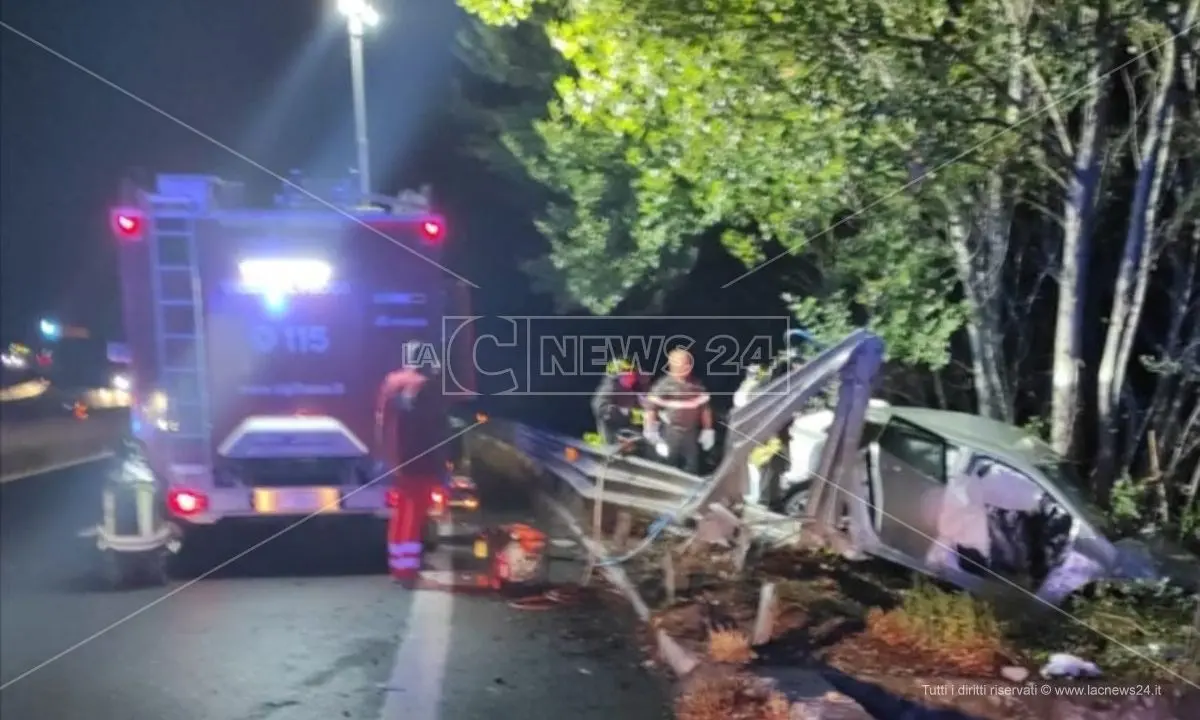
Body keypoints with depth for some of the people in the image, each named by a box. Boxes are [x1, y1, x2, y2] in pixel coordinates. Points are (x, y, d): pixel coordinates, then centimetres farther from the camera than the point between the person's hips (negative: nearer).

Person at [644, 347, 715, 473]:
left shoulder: (697, 385, -1)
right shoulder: (663, 385, -14)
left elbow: (705, 408, 9)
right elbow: (651, 409, -12)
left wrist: (708, 430, 10)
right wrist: (651, 434, -14)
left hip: (692, 433, 4)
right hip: (671, 433, -4)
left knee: (692, 467, 14)